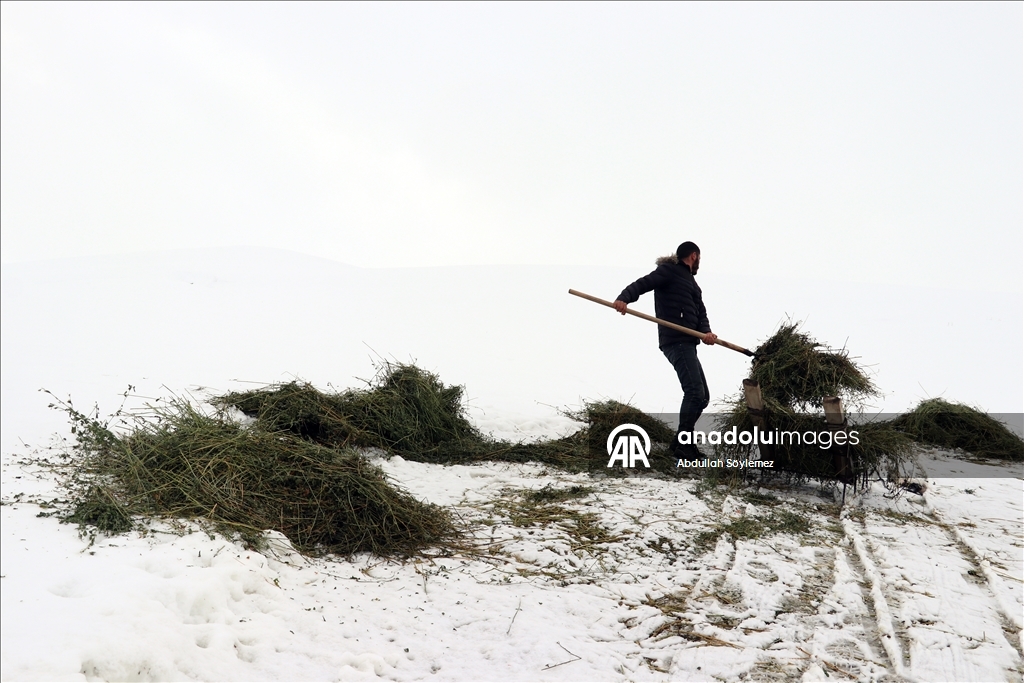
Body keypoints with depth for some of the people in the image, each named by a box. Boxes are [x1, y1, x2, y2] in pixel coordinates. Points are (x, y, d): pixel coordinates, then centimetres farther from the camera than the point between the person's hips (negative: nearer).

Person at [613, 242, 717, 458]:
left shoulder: (691, 283, 27)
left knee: (702, 397, 12)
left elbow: (700, 313, 14)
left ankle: (682, 442, 19)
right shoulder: (669, 271, 1)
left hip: (687, 343, 9)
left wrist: (706, 332, -8)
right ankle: (682, 444, -13)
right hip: (676, 341, -9)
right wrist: (624, 298, -34)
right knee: (695, 393, -17)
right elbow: (642, 284, -12)